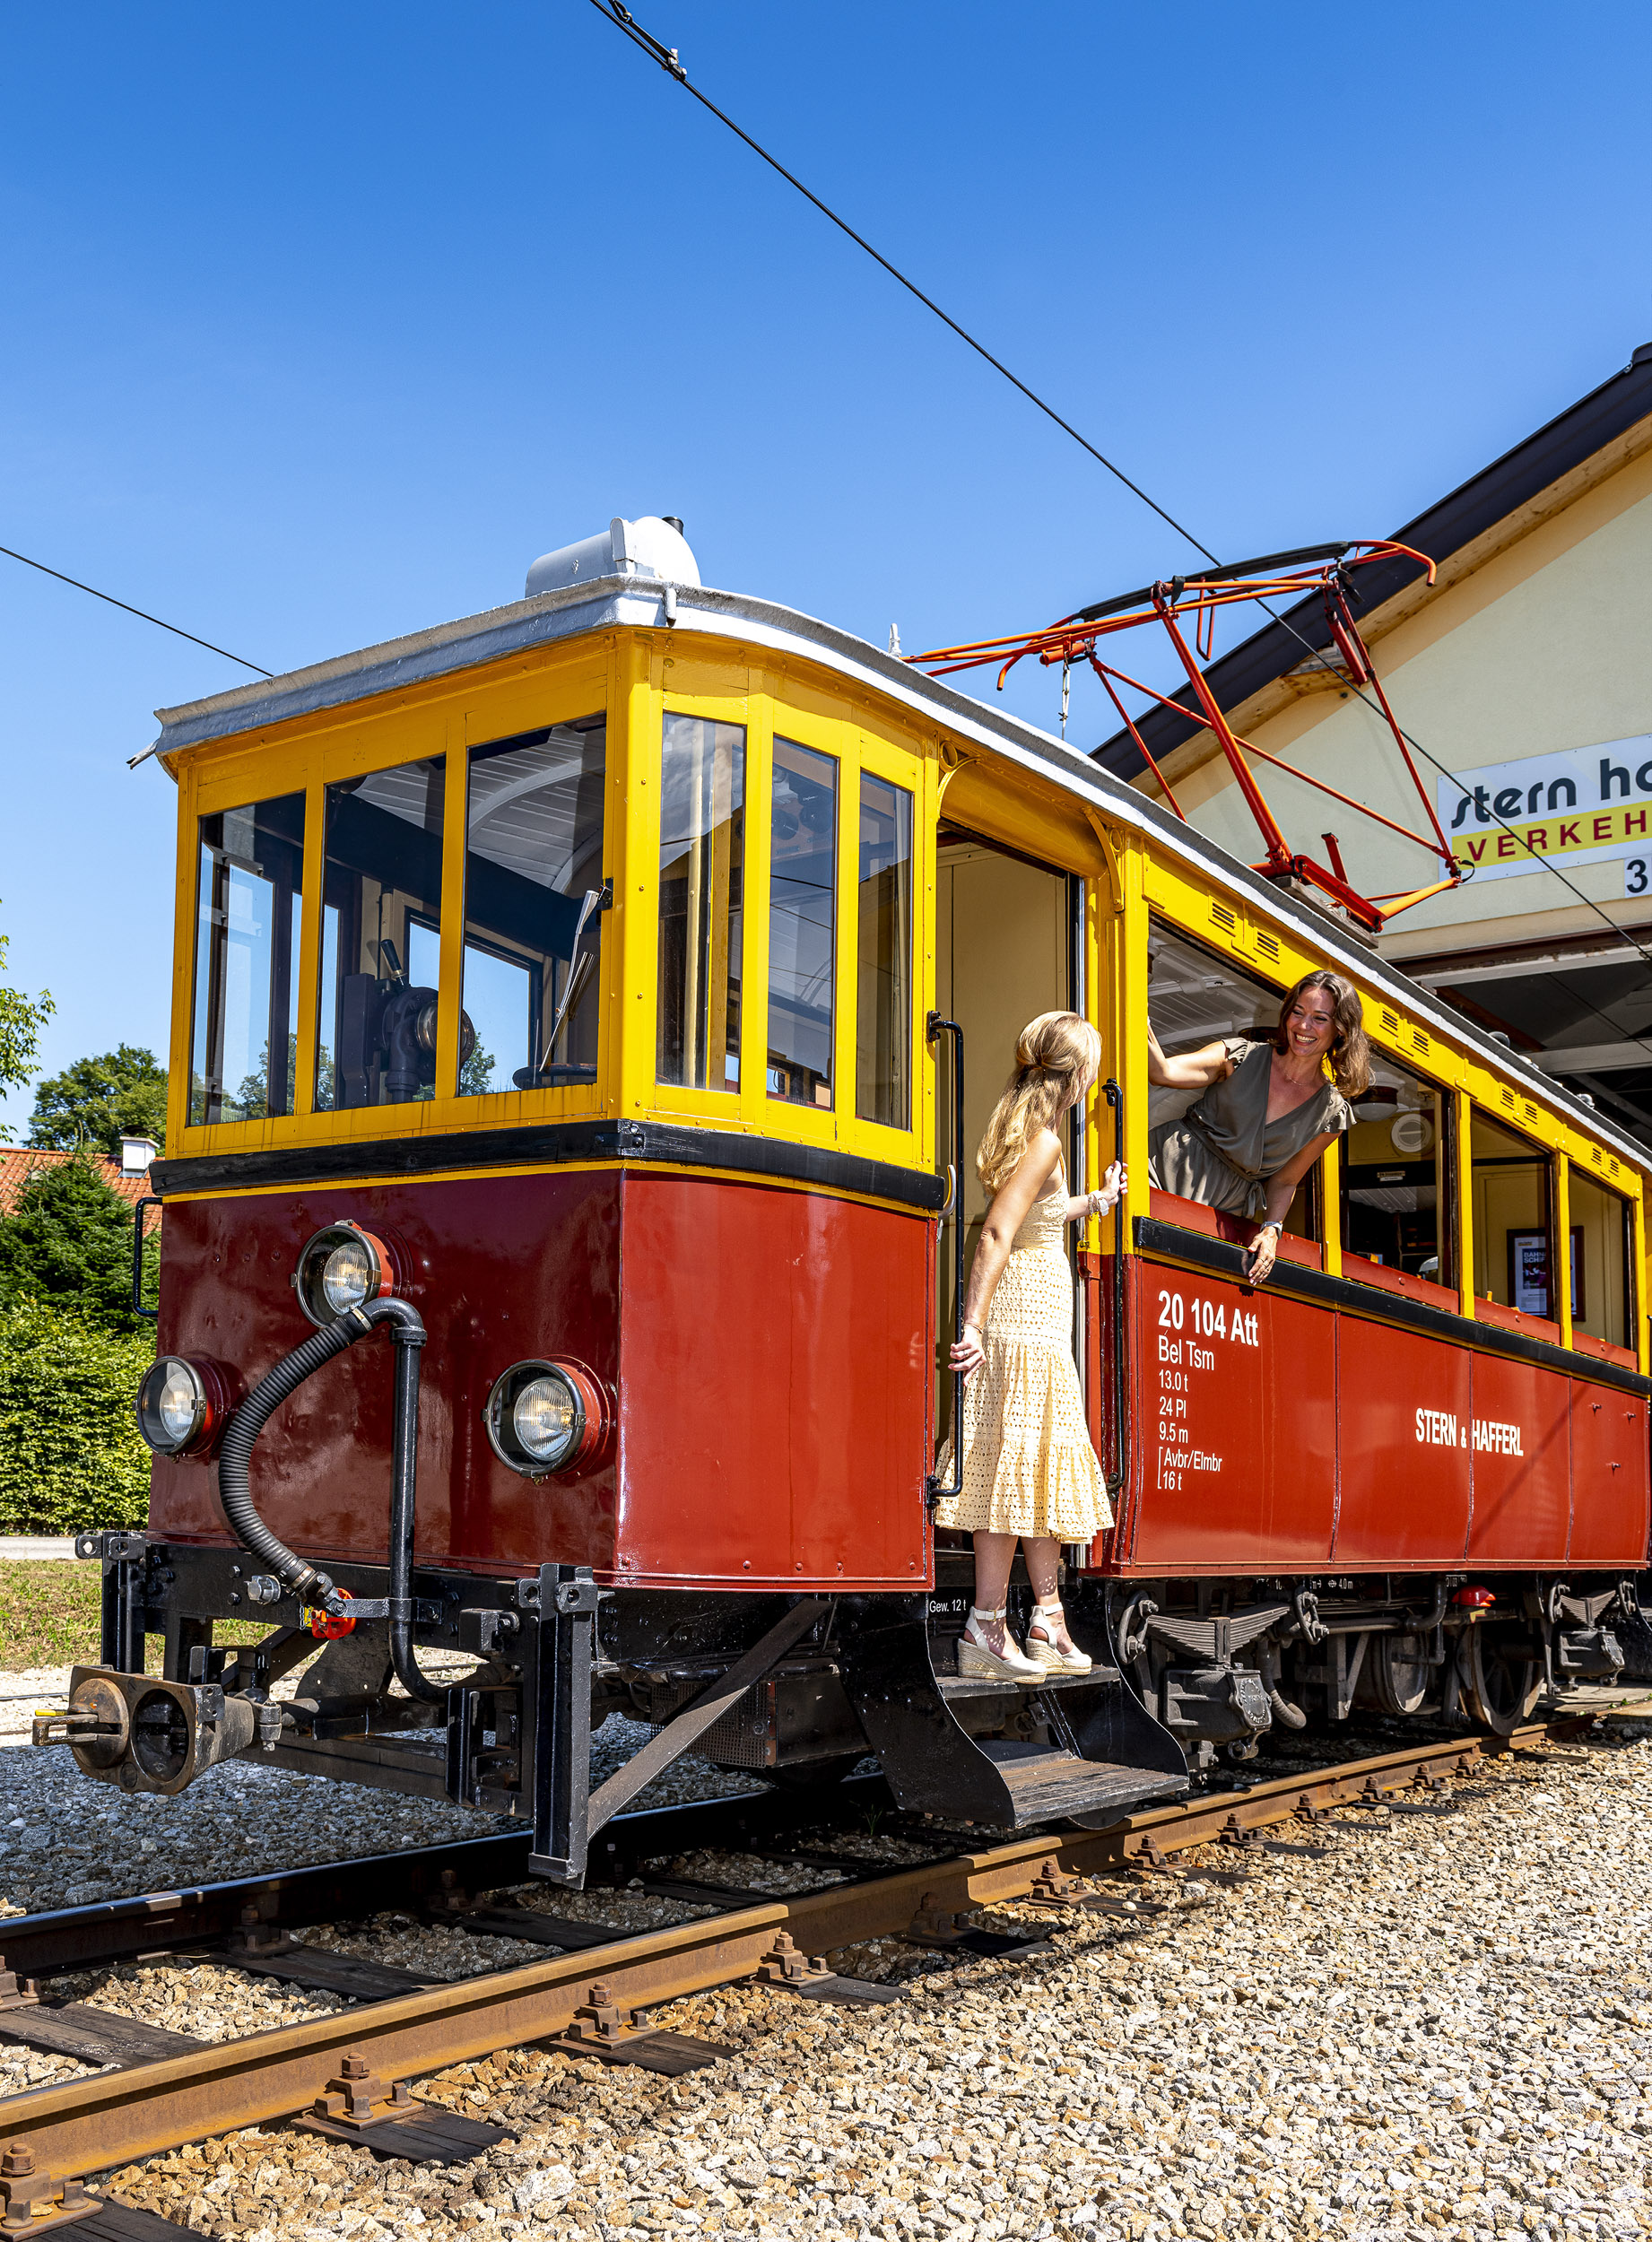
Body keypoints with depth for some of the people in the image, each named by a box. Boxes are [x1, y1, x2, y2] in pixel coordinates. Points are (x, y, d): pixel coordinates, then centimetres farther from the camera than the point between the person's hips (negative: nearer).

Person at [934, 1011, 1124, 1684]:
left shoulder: (1020, 1130, 15)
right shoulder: (1043, 1141, -14)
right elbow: (997, 1235, -22)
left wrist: (1092, 1202, 36)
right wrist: (976, 1326, -27)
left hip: (1034, 1324, 10)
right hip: (1027, 1320, -10)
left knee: (1041, 1474, 13)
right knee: (1018, 1471, -6)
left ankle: (1048, 1622, 19)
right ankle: (986, 1627, -2)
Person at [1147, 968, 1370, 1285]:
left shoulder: (1331, 1114, 7)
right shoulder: (1244, 1056, 3)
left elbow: (1283, 1181, 15)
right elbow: (1164, 1072, -11)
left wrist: (1272, 1230, -3)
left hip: (1221, 1210, 2)